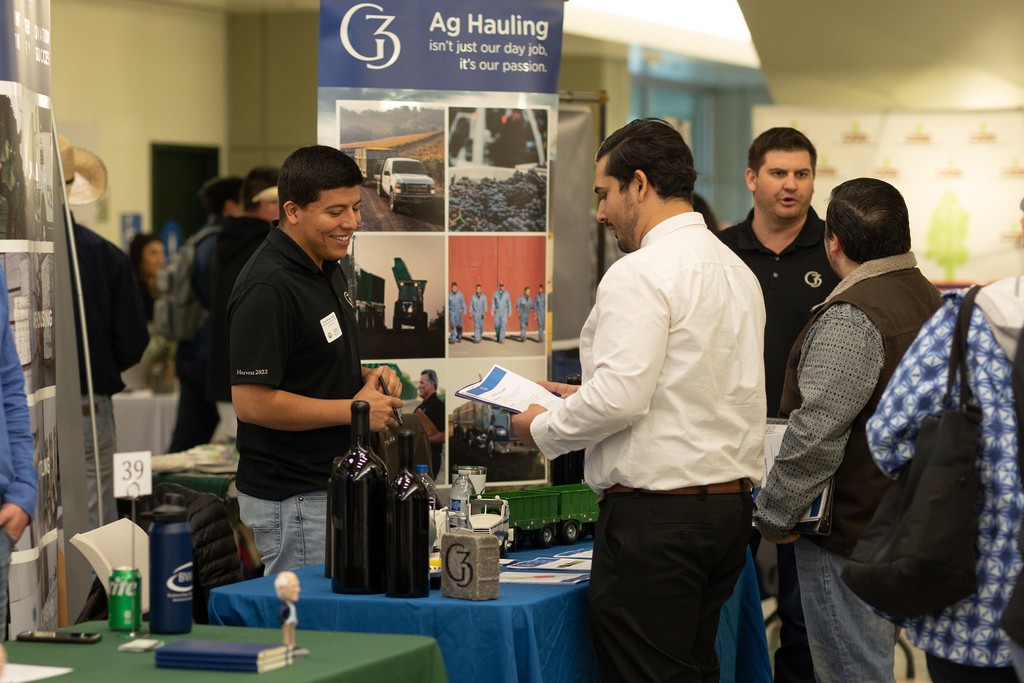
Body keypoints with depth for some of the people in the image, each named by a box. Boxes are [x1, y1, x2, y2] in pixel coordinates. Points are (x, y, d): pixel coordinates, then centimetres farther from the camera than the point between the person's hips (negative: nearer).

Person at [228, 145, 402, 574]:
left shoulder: (326, 269, 10)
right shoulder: (268, 288, -20)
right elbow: (251, 402, -24)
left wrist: (363, 377, 3)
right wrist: (354, 409, -18)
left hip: (332, 486, 9)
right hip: (292, 501, -9)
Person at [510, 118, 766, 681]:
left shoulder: (641, 275, -13)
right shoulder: (736, 270, 14)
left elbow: (619, 398, -21)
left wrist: (544, 428, -4)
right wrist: (586, 397, 22)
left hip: (656, 513, -9)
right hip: (730, 502, 9)